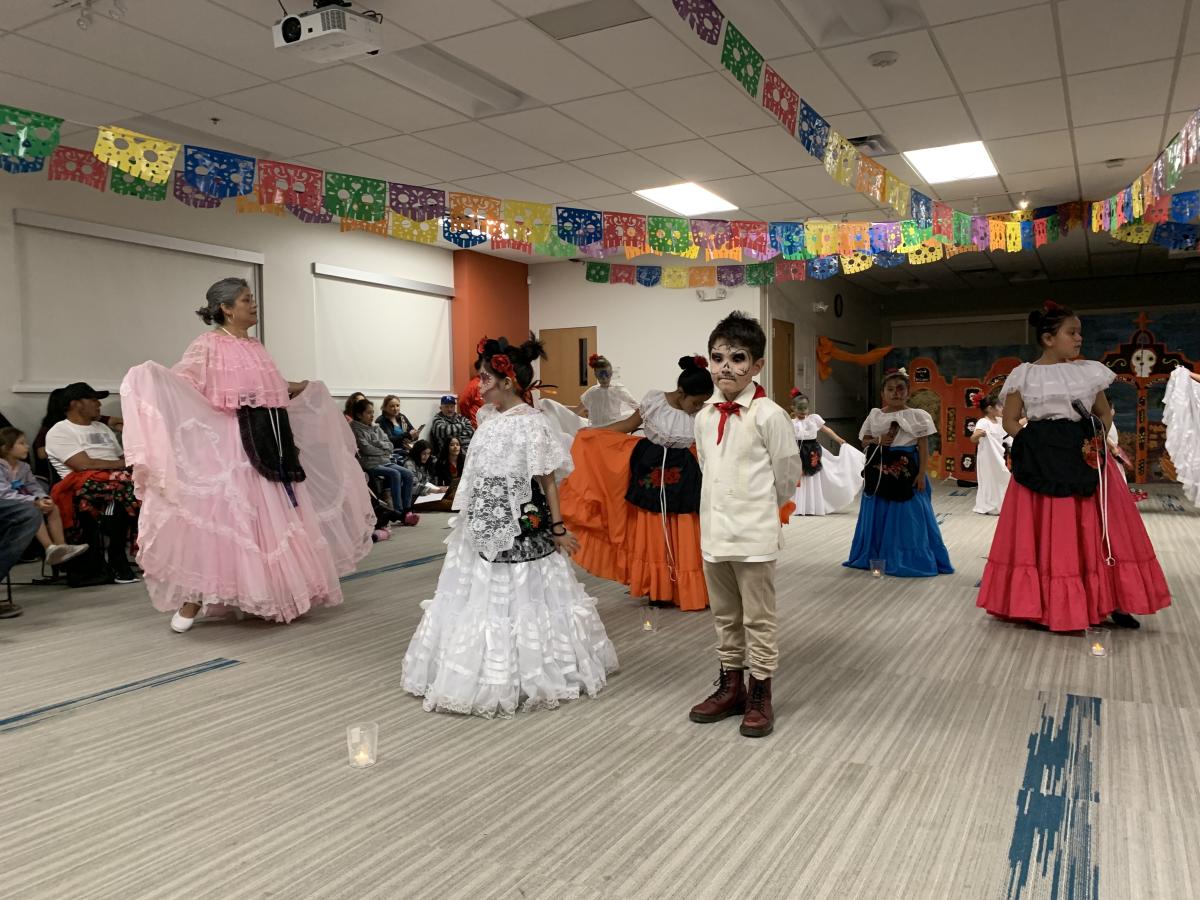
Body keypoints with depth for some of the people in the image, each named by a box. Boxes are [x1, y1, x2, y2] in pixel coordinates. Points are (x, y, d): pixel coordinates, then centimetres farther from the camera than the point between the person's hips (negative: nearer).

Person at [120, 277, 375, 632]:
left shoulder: (256, 347, 17)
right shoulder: (209, 344, -5)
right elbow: (181, 380, -15)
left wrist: (305, 388, 35)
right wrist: (150, 375, -32)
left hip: (269, 439, 8)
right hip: (231, 442, -7)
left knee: (275, 517, 10)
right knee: (221, 515, -8)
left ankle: (272, 596, 24)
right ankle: (192, 601, 4)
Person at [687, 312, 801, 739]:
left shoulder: (768, 414, -13)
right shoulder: (704, 415, 5)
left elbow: (788, 472, -4)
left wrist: (763, 510, 8)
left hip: (754, 534, -6)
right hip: (713, 530, 6)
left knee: (758, 619, 7)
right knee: (724, 616, 18)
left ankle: (760, 695, 22)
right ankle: (730, 685, 33)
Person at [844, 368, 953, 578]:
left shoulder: (917, 416, -3)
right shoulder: (875, 415, 7)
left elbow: (923, 447, -5)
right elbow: (864, 440, 14)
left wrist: (921, 474, -12)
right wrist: (877, 441, -8)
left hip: (906, 471, -4)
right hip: (880, 471, 4)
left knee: (907, 517, -1)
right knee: (879, 516, 9)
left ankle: (907, 560, 8)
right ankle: (876, 556, 21)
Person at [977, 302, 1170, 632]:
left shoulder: (1090, 371, 7)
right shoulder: (1024, 375, 0)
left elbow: (1104, 413, 18)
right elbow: (1010, 421, 3)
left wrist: (1098, 437, 1)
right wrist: (1035, 445, -10)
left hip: (1086, 457, 3)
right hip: (1042, 463, -3)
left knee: (1097, 531, 3)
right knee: (1046, 536, 1)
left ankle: (1110, 601, 13)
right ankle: (1043, 605, 10)